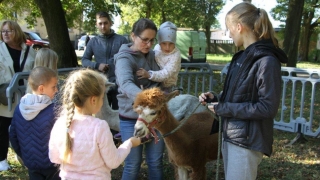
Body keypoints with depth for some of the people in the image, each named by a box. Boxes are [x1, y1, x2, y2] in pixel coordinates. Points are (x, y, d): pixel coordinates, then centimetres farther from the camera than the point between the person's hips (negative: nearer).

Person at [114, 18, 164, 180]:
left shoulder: (153, 56, 4)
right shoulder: (124, 58, -14)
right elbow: (126, 84, -34)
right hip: (132, 118, -5)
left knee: (155, 162, 13)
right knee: (133, 164, 6)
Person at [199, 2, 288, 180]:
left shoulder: (266, 61, -18)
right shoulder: (242, 57, 9)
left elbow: (268, 107, -21)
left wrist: (224, 109, -18)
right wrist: (216, 98, 2)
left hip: (248, 139, -9)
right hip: (231, 134, 9)